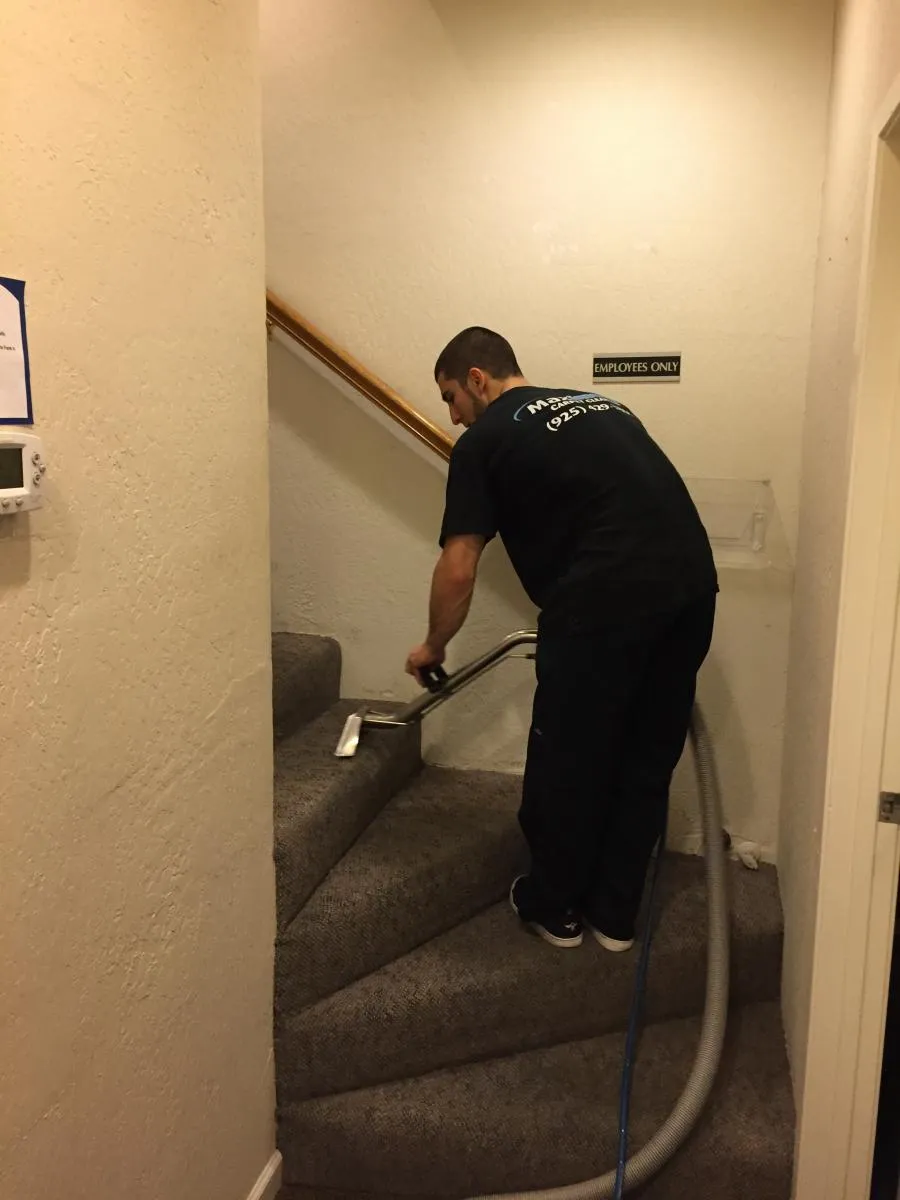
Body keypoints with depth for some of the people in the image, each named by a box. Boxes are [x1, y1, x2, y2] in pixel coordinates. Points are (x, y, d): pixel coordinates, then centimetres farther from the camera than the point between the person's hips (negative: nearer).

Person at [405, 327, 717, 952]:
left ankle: (556, 907, 31)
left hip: (605, 598, -7)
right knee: (648, 758, 18)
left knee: (567, 759, 13)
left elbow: (458, 572, 4)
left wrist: (433, 647, 20)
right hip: (692, 586, 7)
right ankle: (616, 914, 32)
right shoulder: (603, 405, 26)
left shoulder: (485, 440, 6)